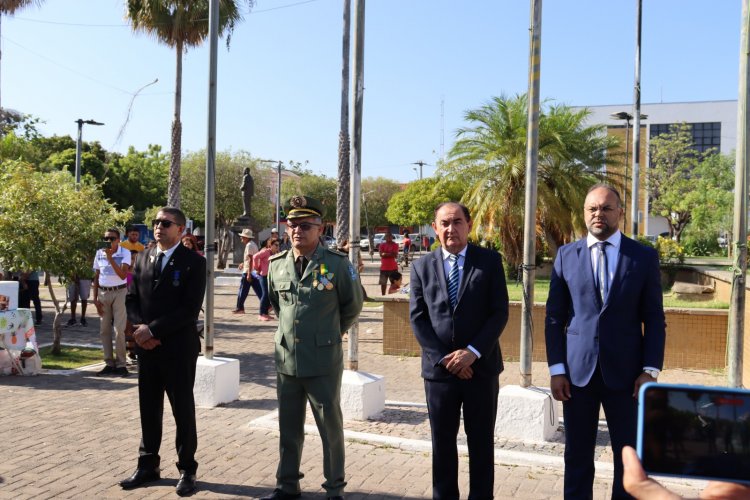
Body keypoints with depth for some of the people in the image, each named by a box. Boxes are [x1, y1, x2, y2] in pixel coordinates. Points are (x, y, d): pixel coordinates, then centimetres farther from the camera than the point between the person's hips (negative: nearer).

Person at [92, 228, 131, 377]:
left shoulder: (125, 253, -7)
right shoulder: (99, 253, 5)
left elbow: (123, 275, -18)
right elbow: (96, 277, 11)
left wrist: (110, 258, -22)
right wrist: (95, 298, 6)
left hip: (119, 293, -4)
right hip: (103, 293, 4)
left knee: (119, 329, -6)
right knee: (104, 330, 5)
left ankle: (120, 364, 0)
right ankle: (109, 363, 12)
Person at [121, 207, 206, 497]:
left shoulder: (194, 262, -8)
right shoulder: (142, 259, 11)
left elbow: (190, 309, -16)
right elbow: (131, 299, 10)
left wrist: (153, 329, -17)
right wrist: (140, 329, -8)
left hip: (179, 348, -5)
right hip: (146, 347, 5)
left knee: (183, 410, 6)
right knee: (148, 409, 13)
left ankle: (187, 470, 19)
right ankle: (148, 466, 26)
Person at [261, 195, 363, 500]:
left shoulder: (337, 264, -11)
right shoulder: (276, 264, 2)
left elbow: (353, 306, 3)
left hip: (324, 362, -4)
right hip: (286, 359, 4)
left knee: (330, 427, 8)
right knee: (288, 428, 16)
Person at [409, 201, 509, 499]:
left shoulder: (490, 261, 0)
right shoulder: (422, 266, 5)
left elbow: (499, 313, -4)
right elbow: (418, 318, 0)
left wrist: (473, 352, -14)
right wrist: (444, 358, -9)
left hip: (481, 366, -1)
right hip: (439, 367, 1)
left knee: (481, 442, 10)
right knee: (442, 442, 11)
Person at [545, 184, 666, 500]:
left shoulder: (645, 257, 2)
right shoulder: (566, 255, 4)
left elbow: (654, 319, 2)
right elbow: (554, 317, 4)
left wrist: (651, 370, -5)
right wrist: (556, 368, -2)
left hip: (625, 372, 0)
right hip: (578, 370, 1)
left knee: (629, 453, 8)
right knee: (577, 453, 10)